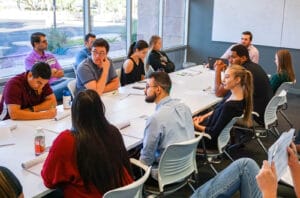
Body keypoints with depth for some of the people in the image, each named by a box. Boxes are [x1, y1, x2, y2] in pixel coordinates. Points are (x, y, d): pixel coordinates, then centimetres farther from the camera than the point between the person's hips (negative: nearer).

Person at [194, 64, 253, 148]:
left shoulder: (230, 106, -34)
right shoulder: (233, 94, -7)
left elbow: (214, 132, -26)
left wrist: (197, 126, -13)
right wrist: (204, 116, 2)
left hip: (212, 139, -8)